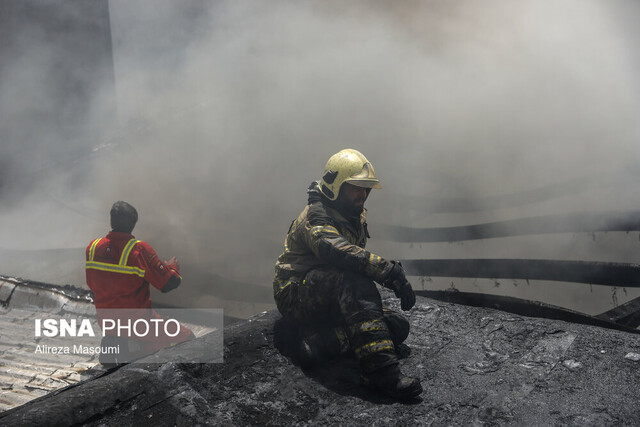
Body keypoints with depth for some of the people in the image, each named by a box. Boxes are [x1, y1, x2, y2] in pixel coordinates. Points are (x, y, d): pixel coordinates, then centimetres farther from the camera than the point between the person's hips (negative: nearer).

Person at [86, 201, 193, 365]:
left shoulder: (93, 247, -3)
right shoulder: (140, 250, -20)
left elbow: (92, 285, 10)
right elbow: (168, 283, -15)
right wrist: (172, 267, 6)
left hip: (106, 324, 7)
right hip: (137, 324, -7)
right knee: (188, 339, 3)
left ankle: (114, 345, 8)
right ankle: (133, 348, -9)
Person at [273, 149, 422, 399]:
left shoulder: (357, 219, 14)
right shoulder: (316, 216, -15)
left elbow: (362, 261, 17)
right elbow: (337, 251, -36)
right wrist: (389, 271, -44)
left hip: (333, 302, 8)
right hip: (296, 296, -8)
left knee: (398, 326, -8)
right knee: (352, 278, -38)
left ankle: (323, 341, -24)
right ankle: (381, 370, -47)